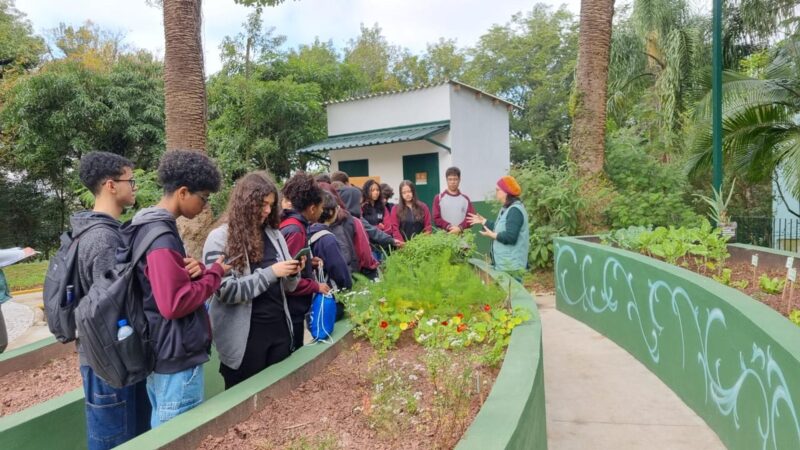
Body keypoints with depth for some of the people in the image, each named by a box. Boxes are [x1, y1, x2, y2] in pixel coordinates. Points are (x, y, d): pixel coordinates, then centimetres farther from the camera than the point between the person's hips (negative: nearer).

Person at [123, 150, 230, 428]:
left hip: (160, 350, 10)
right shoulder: (161, 236, -22)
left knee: (162, 429, 22)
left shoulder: (149, 227, 9)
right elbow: (174, 304, -27)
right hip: (177, 354, -10)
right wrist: (214, 273, -15)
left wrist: (195, 269, -7)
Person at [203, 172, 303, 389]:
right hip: (244, 336, -5)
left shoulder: (273, 234, 7)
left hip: (279, 327, 5)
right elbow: (225, 290, -17)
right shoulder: (219, 238, -9)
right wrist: (270, 272, -20)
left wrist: (293, 273, -9)